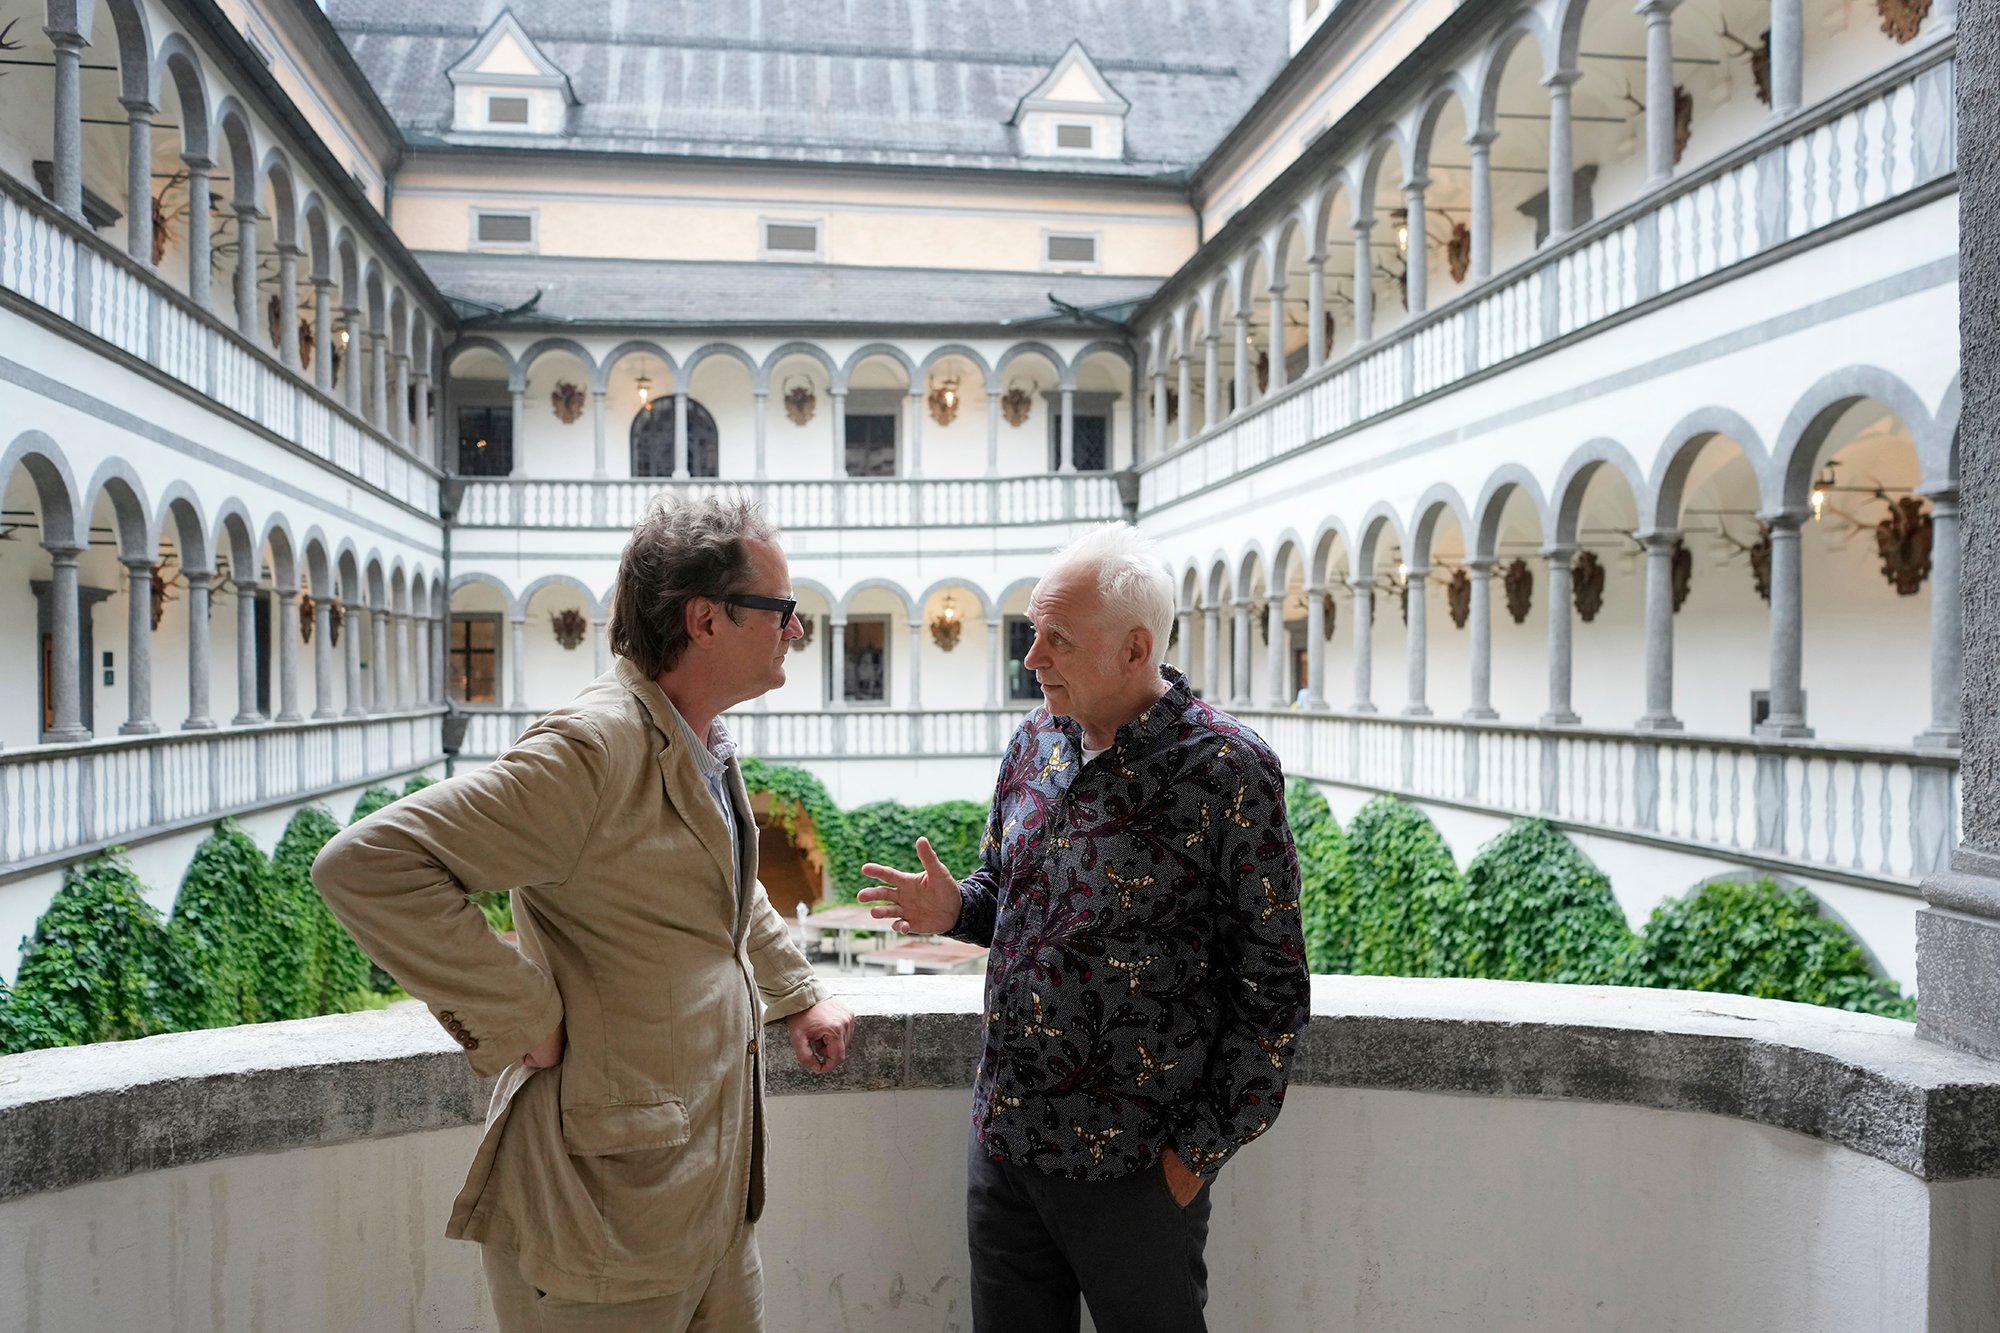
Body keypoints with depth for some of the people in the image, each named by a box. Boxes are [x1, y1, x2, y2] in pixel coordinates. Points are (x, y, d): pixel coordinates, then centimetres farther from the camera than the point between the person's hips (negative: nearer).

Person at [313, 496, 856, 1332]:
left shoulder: (703, 745, 6)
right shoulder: (597, 747, -23)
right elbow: (366, 864, -29)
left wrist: (798, 994, 18)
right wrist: (520, 1025, -25)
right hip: (611, 1193, -9)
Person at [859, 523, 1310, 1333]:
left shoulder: (1225, 772, -16)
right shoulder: (1035, 743, 4)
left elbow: (1272, 986, -12)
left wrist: (1205, 1146, -11)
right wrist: (956, 910, -3)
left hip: (1133, 1167, -6)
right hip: (1001, 1136, 6)